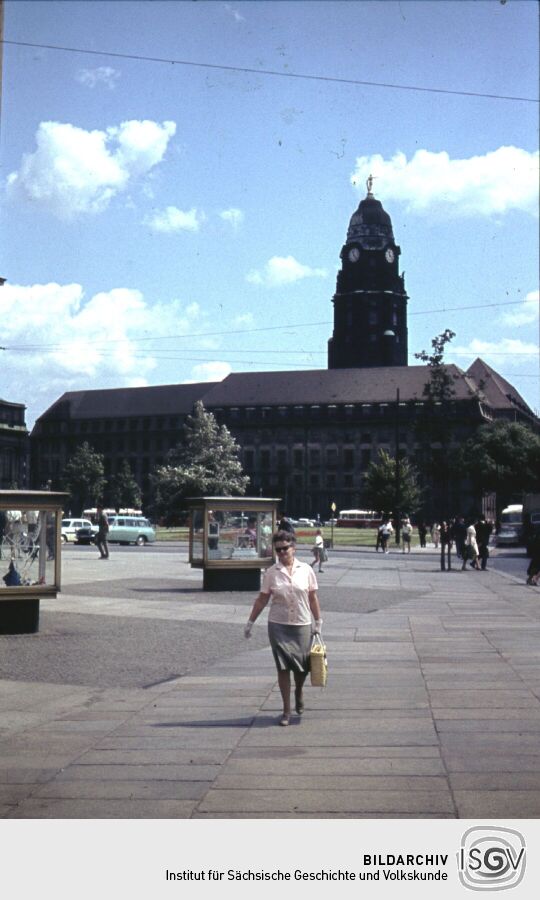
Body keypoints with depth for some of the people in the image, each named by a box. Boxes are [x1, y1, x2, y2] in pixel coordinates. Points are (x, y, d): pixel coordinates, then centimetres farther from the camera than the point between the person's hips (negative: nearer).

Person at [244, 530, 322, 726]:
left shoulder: (306, 570, 0)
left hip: (302, 625, 1)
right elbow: (262, 599, 4)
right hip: (278, 625, 0)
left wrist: (318, 621, 4)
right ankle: (286, 710, 9)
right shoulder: (271, 573, -1)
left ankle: (298, 693, 39)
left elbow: (313, 598, 5)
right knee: (283, 667, 0)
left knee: (302, 665, 6)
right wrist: (250, 622, 5)